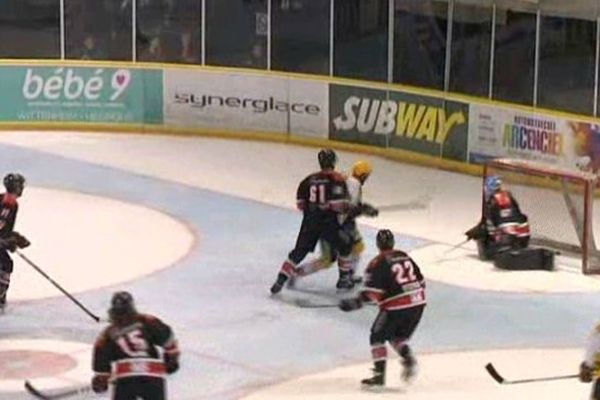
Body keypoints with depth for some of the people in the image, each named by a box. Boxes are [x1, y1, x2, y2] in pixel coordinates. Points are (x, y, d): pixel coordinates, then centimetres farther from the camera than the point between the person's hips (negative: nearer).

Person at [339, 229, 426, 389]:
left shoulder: (378, 263, -5)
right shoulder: (405, 257, 15)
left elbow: (373, 290, -15)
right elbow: (420, 281, 19)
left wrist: (358, 302, -12)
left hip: (396, 306, -6)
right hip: (418, 303, 7)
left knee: (377, 337, 8)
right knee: (398, 336, 25)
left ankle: (379, 375, 1)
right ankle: (408, 359, 0)